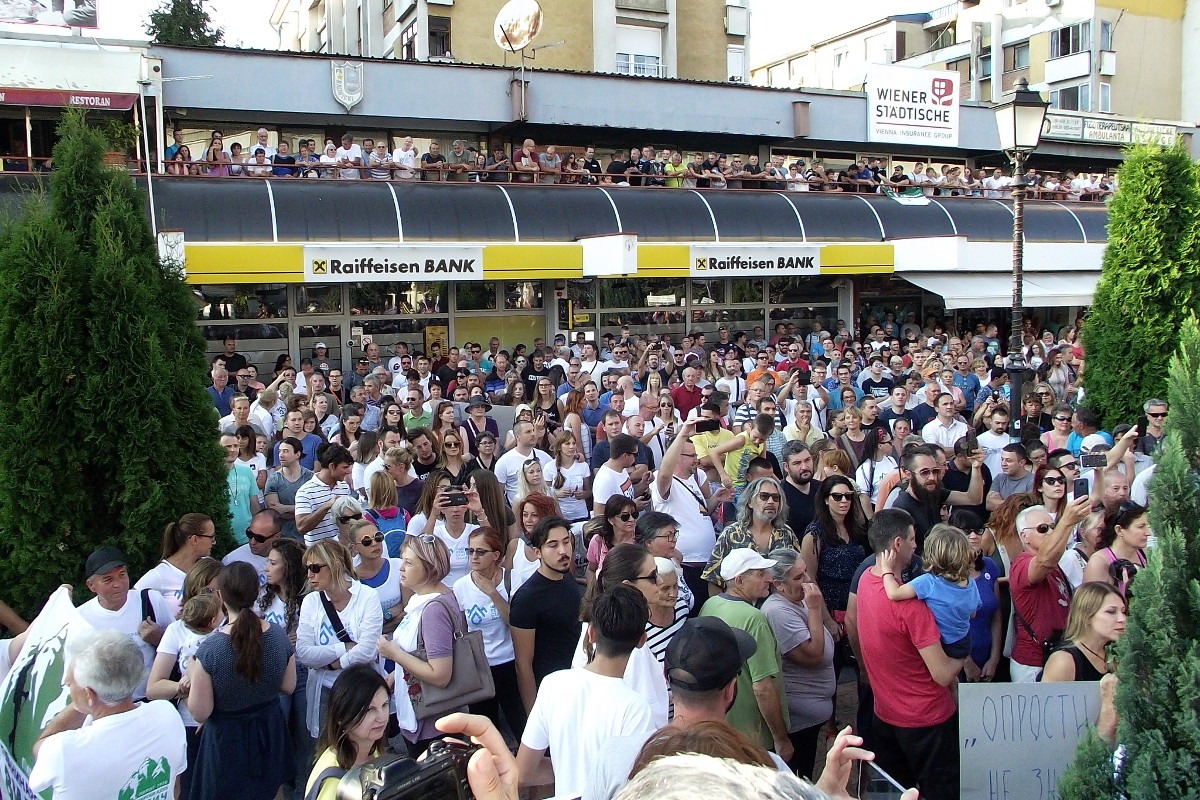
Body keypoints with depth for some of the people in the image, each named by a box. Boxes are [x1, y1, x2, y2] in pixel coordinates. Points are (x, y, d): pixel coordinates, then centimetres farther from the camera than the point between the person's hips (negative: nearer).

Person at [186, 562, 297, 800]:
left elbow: (200, 713, -17)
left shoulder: (209, 649, -25)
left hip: (227, 738, -3)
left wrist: (193, 677, -2)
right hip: (270, 732, 3)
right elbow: (288, 687, 0)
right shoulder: (279, 635, -14)